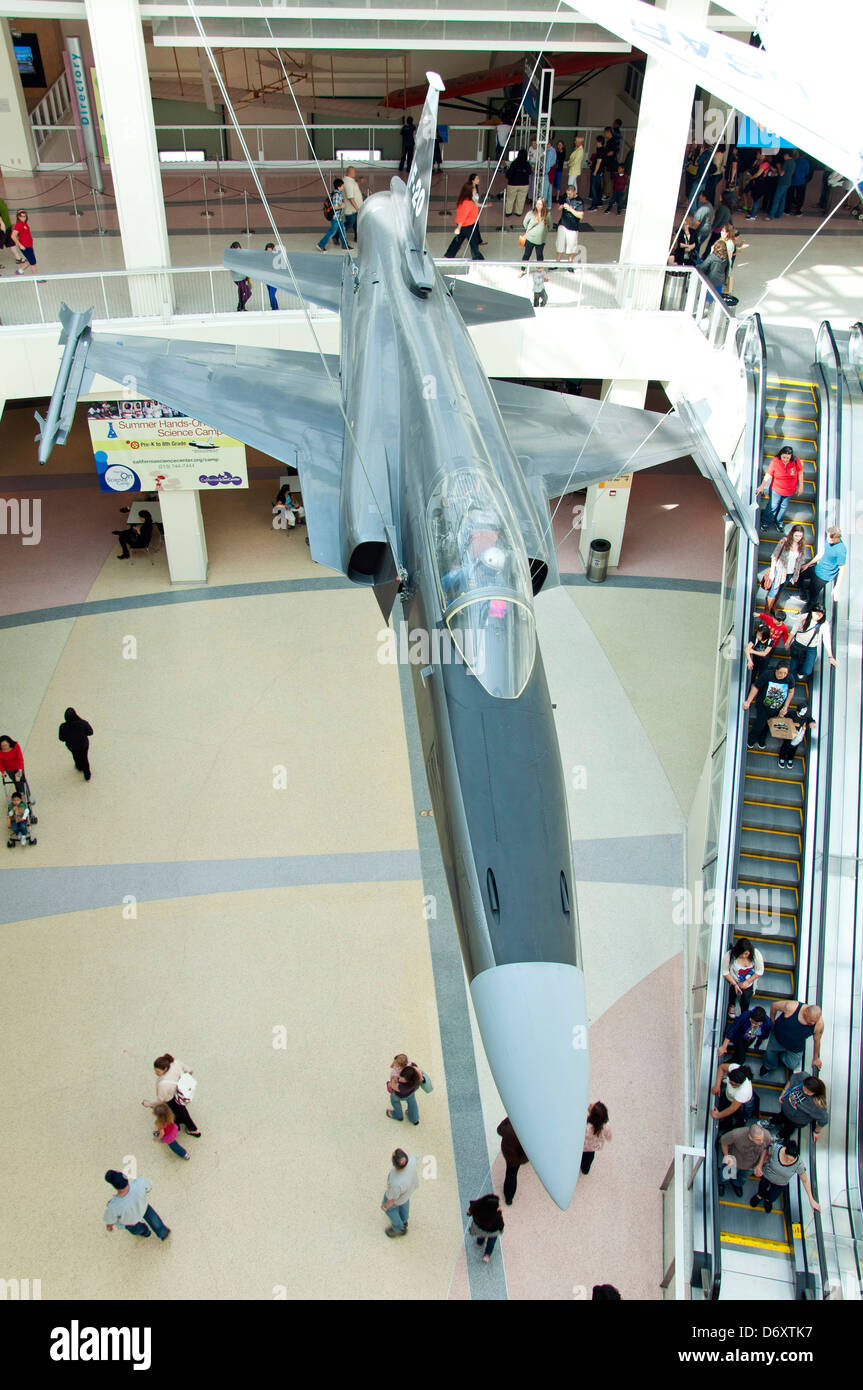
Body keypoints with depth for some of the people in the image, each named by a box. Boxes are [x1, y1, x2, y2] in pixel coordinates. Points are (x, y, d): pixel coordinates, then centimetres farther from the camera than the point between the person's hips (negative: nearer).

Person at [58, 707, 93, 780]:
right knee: (84, 758, 24)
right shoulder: (83, 723, -33)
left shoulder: (63, 727, -31)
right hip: (84, 745, -1)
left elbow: (62, 739, -16)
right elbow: (90, 732, -18)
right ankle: (87, 776, 40)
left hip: (72, 746, 1)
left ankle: (79, 767, 63)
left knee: (76, 757, 33)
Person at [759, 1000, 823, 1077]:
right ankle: (768, 1066, 58)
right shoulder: (791, 1007, -39)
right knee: (770, 1052, 23)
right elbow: (774, 1005, -20)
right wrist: (772, 1023, -7)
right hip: (777, 1039, -1)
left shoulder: (819, 1024, -31)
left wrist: (816, 1058, 4)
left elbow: (817, 1040, -12)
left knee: (792, 1066, 16)